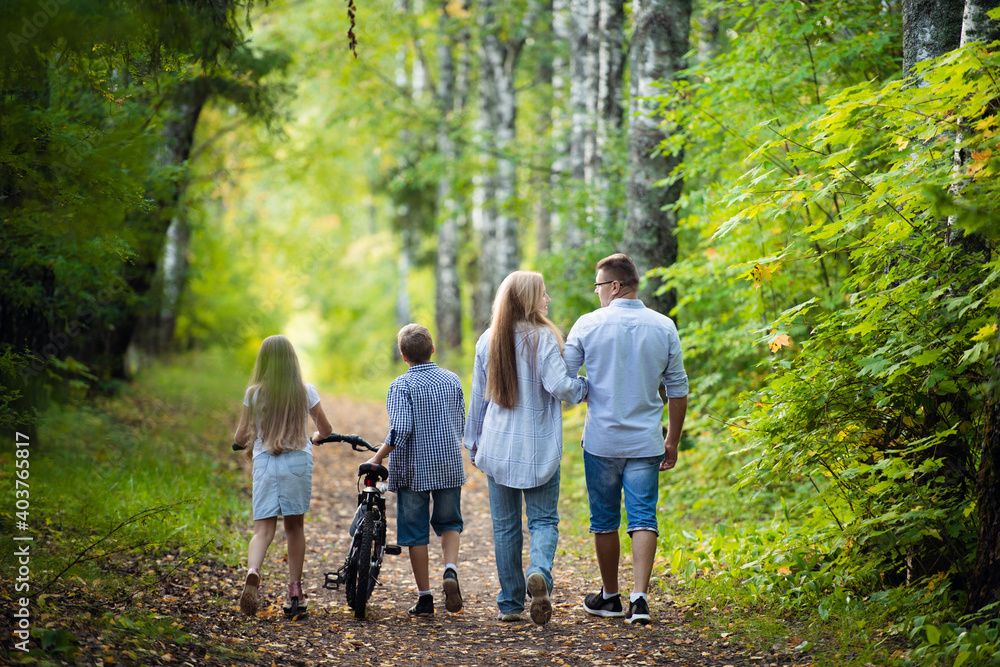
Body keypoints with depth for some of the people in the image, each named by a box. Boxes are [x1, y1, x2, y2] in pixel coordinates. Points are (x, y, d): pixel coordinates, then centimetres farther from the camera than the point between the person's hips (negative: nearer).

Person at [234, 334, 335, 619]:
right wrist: (315, 437, 33)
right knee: (295, 526, 13)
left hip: (264, 461, 0)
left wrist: (246, 444, 29)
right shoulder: (306, 391, 1)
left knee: (263, 528, -1)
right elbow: (326, 429, 10)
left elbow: (240, 437, 5)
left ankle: (253, 572, -31)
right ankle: (295, 592, 15)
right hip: (298, 461, 1)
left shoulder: (254, 393, 0)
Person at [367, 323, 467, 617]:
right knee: (449, 522, 18)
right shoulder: (452, 380, 3)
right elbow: (461, 424, 10)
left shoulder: (402, 385, -10)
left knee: (415, 531, 7)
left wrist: (377, 459, -11)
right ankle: (450, 570, -8)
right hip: (450, 466, 3)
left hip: (413, 468, -3)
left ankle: (424, 597, 9)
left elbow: (400, 430, -20)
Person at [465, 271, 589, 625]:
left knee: (505, 525, 10)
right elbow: (559, 385, -19)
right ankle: (540, 572, -24)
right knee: (543, 519, 4)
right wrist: (586, 386, 1)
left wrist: (474, 442, 18)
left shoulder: (488, 341, 5)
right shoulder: (543, 338, -10)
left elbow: (478, 396, 10)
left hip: (498, 446, 4)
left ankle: (510, 602, 12)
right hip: (539, 449, -3)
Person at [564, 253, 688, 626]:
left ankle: (610, 597, 22)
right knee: (644, 518, 0)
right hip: (646, 441, 1)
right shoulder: (664, 327, 1)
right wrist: (672, 442, 13)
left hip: (602, 441, -1)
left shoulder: (588, 325, -5)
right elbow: (677, 390, 4)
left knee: (605, 520, 11)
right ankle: (640, 597, -13)